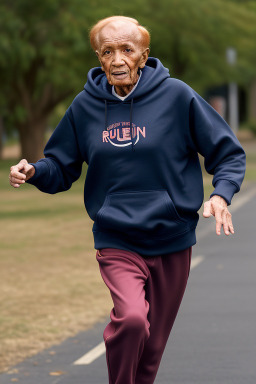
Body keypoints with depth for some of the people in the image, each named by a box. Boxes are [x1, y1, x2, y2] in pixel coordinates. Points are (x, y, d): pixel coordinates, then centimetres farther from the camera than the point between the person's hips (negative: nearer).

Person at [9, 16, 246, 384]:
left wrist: (221, 194, -17)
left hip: (172, 241, 1)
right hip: (116, 240, 0)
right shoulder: (85, 106, 2)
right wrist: (33, 171, -11)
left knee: (152, 344, 10)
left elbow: (229, 153, 1)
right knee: (130, 318, -27)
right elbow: (62, 169, 11)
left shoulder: (176, 96, -5)